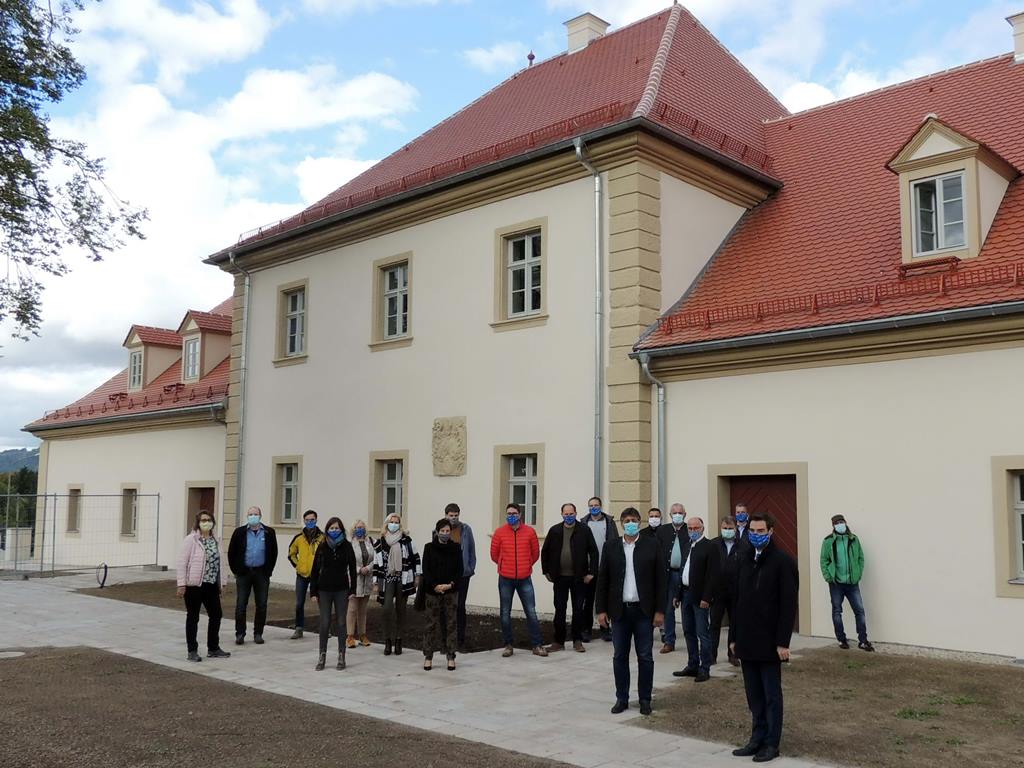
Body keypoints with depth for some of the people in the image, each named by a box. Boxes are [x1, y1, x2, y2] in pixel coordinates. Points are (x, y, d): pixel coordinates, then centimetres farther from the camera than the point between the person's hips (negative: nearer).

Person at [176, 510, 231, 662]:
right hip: (194, 585, -6)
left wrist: (222, 582, 13)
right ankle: (192, 651, 14)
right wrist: (182, 584, -15)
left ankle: (213, 648, 23)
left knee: (216, 615, 10)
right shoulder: (191, 539, -9)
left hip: (211, 585, 6)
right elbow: (182, 562, -11)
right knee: (193, 617, 5)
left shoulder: (215, 540, 10)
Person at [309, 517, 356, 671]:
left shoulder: (347, 547, -1)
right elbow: (315, 570, 4)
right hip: (324, 590, 1)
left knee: (341, 623, 5)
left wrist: (353, 591, -5)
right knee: (324, 623, 3)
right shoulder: (322, 547, 2)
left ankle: (341, 656, 13)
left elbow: (352, 569, 0)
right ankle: (322, 656, 12)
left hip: (341, 590, -1)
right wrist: (313, 592, 0)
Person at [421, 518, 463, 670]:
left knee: (450, 624, 2)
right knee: (431, 624, 2)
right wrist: (435, 586, -14)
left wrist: (451, 584, -12)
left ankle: (450, 657, 8)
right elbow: (425, 570, -3)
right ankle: (428, 657, 9)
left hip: (451, 591, 1)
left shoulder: (456, 548, 3)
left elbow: (459, 570, 2)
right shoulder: (429, 548, 0)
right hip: (433, 591, -1)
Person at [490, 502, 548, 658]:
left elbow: (535, 553, 11)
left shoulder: (530, 532, -1)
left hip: (524, 579, 0)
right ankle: (508, 645, 19)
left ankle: (537, 645, 10)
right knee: (505, 614, 6)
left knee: (531, 612, 2)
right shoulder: (500, 532, -3)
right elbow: (494, 554, 7)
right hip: (505, 579, 0)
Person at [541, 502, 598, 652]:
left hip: (578, 577, -1)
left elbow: (593, 552, -1)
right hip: (560, 577, 1)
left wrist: (591, 572, -7)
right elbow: (545, 551, 10)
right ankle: (559, 641, 13)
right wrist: (546, 571, 4)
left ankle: (577, 641, 16)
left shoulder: (584, 531, -1)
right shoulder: (554, 531, 4)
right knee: (559, 609, 5)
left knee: (578, 609, 5)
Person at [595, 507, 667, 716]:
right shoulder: (611, 548, 4)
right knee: (619, 657, 7)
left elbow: (661, 579, -1)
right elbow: (602, 580, 5)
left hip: (644, 611, -2)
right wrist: (601, 610, 0)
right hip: (619, 611, 2)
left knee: (645, 657, 4)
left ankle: (645, 699, 15)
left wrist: (660, 610, -6)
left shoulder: (652, 546, -1)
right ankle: (622, 698, 18)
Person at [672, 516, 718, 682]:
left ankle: (704, 668, 5)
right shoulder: (687, 546, 14)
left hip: (700, 596, -8)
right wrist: (678, 594, 12)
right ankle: (692, 665, 23)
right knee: (689, 632, 14)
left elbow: (712, 575, -14)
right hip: (686, 594, 8)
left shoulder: (709, 547, -9)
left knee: (703, 634, -2)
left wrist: (706, 598, -19)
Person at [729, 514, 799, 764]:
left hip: (769, 642, -5)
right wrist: (734, 637, 9)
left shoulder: (783, 561, -8)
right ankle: (757, 739, 21)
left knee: (771, 695, 5)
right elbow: (737, 599, 11)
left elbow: (788, 605, -11)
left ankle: (772, 743, 14)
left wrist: (783, 642, -15)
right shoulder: (743, 559, 9)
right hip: (746, 640, 5)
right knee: (754, 696, 12)